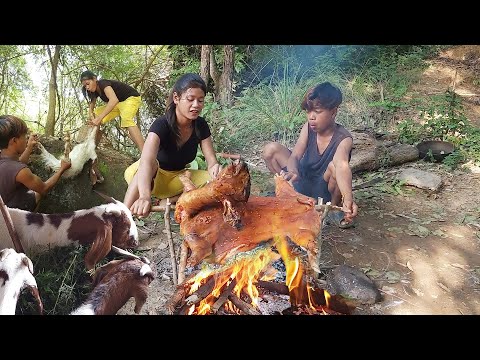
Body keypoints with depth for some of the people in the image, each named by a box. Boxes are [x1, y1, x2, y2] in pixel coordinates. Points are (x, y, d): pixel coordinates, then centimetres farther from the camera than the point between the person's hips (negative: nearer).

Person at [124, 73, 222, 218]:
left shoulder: (201, 125, -12)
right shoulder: (162, 125, -28)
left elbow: (211, 161, -15)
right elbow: (146, 160, -46)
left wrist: (215, 168, -42)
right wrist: (145, 196, -65)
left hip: (177, 178, 5)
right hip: (152, 178, -5)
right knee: (152, 163, -39)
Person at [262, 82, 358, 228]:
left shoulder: (343, 138, -24)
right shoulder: (309, 127, -11)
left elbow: (342, 165, -45)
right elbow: (295, 156, -23)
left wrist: (348, 198, -65)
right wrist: (293, 172, -48)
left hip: (325, 190, -4)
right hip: (303, 181, 4)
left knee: (334, 166, -38)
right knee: (271, 149, -13)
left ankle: (334, 207, -8)